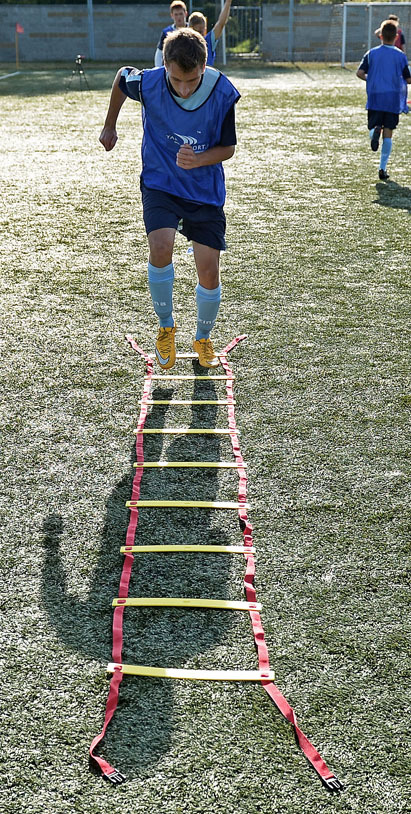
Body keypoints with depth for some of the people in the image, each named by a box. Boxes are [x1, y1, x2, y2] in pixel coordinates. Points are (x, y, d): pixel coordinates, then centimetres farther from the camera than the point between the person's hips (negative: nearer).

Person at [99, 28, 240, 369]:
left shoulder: (223, 93, -18)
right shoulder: (147, 82, -18)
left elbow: (228, 148, -6)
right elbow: (121, 77, 6)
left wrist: (197, 160, -26)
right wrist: (110, 126, 18)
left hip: (206, 190, 1)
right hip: (160, 184, 0)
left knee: (209, 271, -2)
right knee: (161, 249, -26)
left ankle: (203, 339, 26)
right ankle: (166, 326, 0)